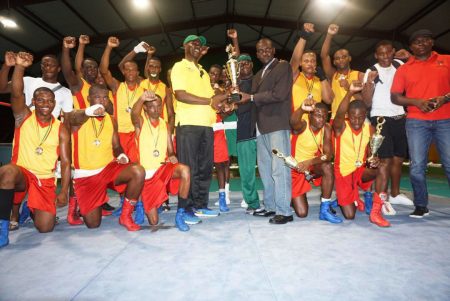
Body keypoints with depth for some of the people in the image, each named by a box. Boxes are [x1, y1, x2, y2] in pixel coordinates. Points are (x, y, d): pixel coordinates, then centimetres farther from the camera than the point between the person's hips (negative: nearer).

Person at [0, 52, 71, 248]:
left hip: (45, 181, 2)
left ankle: (32, 209, 28)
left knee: (45, 227, -10)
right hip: (21, 174, -1)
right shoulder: (24, 117, 2)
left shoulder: (60, 129, 2)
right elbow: (16, 94, -19)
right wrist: (19, 67, -35)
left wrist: (64, 192, -11)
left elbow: (65, 162, -2)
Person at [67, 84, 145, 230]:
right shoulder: (79, 117, -7)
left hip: (109, 168, 3)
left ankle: (125, 216, -10)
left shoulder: (111, 120, 6)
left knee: (138, 171, -29)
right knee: (93, 224, -2)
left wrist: (122, 155, -11)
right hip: (86, 175, -2)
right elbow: (73, 118, -32)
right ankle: (77, 203, 35)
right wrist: (90, 111, -55)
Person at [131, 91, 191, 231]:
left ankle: (180, 215, -19)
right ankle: (141, 203, 35)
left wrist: (172, 156, -17)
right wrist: (141, 99, -52)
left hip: (163, 168, 2)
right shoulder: (140, 122, -4)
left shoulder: (165, 124, 7)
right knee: (153, 221, -2)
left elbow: (170, 150, 8)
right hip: (145, 174, -2)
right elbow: (134, 113, -30)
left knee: (184, 170, -33)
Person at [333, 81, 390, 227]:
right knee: (349, 215, -4)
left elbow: (371, 153, 3)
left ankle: (375, 212, -16)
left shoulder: (369, 129, -1)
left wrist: (374, 160, -22)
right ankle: (355, 199, 33)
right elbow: (339, 114, -36)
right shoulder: (341, 127, -14)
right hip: (342, 172, -3)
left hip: (360, 171, 3)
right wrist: (350, 92, -51)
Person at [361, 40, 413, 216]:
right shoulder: (371, 72, -6)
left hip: (400, 118, 6)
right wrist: (369, 82, -26)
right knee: (385, 160, -12)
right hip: (381, 119, -6)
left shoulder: (400, 65, 8)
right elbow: (367, 103, -13)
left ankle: (395, 194, 27)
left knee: (398, 158, 13)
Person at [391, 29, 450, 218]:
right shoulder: (404, 69, 12)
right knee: (417, 166, -3)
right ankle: (421, 206, 9)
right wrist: (417, 101, -9)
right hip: (417, 122, 0)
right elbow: (395, 97, 6)